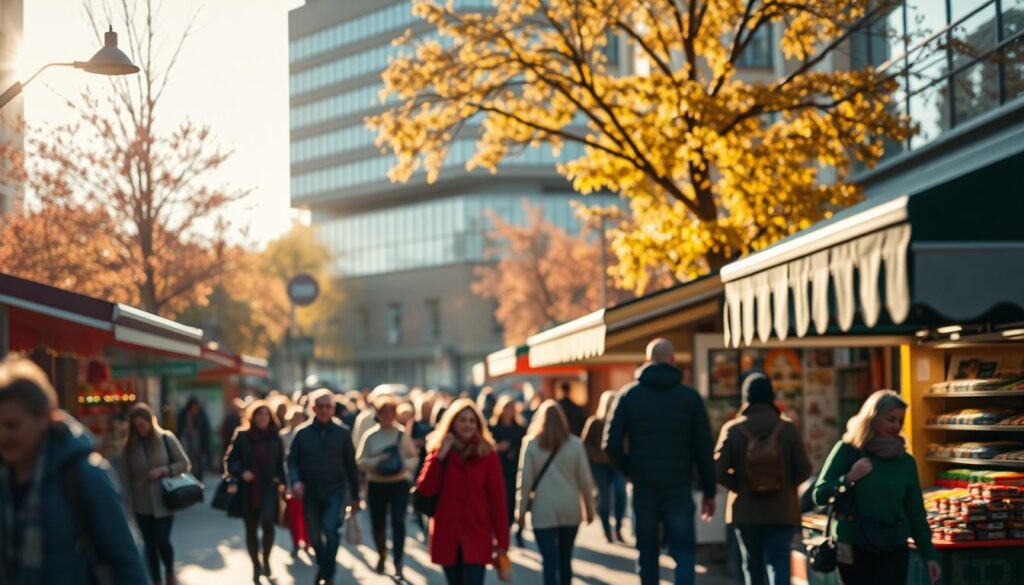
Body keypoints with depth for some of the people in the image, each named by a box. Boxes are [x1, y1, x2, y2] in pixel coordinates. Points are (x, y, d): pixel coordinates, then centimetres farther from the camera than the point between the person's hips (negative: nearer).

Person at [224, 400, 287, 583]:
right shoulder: (242, 436, -2)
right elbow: (229, 460, 2)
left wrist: (281, 480, 0)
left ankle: (266, 560, 5)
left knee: (267, 522, -19)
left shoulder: (275, 437, 3)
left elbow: (281, 462, 12)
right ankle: (256, 566, 25)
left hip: (269, 488, -1)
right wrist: (241, 472, -15)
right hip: (248, 490, 1)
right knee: (251, 528, 8)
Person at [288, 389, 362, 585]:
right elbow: (292, 460, 3)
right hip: (310, 492, 2)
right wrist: (295, 481, -17)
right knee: (315, 536, 11)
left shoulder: (342, 433, -2)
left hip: (335, 490, -2)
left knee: (331, 529, -20)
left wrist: (355, 495, 5)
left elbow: (350, 464, 2)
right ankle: (322, 566, 34)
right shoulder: (302, 433, 0)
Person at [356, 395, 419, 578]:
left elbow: (414, 458, 4)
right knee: (378, 522, 10)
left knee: (398, 522, -10)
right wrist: (377, 462, -18)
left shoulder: (402, 435, 0)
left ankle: (398, 563, -6)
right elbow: (360, 461, -1)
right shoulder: (370, 436, 1)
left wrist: (404, 465, -16)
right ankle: (382, 554, 36)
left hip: (399, 483, -2)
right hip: (376, 484, 2)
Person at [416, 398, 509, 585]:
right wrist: (439, 457, -14)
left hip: (477, 534, -3)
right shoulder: (438, 452, 5)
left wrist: (502, 540, -6)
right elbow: (425, 489, -6)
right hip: (447, 535, 3)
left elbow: (497, 498, -4)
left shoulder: (487, 454, -3)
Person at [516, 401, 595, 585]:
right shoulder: (575, 444, 0)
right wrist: (589, 508, 11)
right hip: (570, 509, 2)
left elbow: (525, 480, -4)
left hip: (543, 511, -2)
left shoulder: (532, 444, -3)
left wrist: (521, 509, 4)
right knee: (565, 559, 17)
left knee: (550, 562, -5)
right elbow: (585, 480, 2)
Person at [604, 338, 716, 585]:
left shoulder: (629, 395, 1)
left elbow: (611, 444, -5)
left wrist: (629, 471, 10)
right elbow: (703, 448, 0)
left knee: (647, 551, 14)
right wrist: (709, 492, 5)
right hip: (679, 488, -1)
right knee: (684, 550, 0)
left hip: (643, 488, 1)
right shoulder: (690, 397, 1)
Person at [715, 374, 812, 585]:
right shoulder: (787, 428, -5)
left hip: (745, 512, 1)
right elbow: (804, 469, -7)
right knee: (779, 564, -3)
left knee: (752, 567, 16)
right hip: (782, 512, -1)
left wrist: (737, 487, 6)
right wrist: (786, 486, 11)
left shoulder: (733, 429, -6)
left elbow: (718, 470, -12)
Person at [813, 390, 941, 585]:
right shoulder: (848, 451, -4)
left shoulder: (905, 461, 4)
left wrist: (929, 555, 4)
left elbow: (916, 513, 9)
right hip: (854, 550, -2)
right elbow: (819, 495, -5)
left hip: (894, 551, 2)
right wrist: (849, 479, -19)